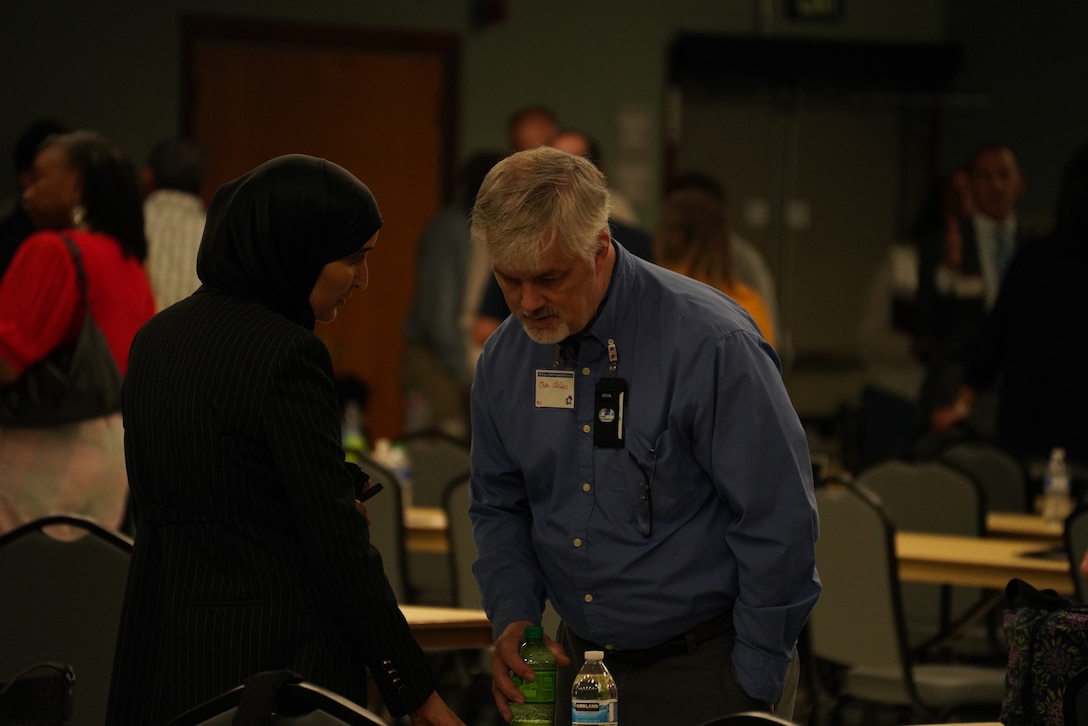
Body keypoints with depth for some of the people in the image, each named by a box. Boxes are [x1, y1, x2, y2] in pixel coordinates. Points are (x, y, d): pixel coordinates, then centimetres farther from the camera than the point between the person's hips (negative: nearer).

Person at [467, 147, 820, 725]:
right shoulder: (504, 358, 0)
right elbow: (499, 506, 14)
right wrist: (512, 616, -3)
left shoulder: (710, 344, -20)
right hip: (582, 662, 6)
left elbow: (778, 520, -18)